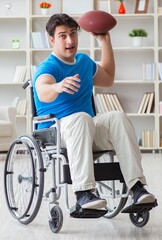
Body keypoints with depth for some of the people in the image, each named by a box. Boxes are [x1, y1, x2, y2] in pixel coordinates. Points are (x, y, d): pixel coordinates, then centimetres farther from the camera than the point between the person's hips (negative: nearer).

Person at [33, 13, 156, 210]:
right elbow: (43, 93, -31)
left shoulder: (84, 61, 17)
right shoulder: (47, 67, -7)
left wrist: (105, 41, 31)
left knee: (118, 117, -25)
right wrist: (58, 86, -54)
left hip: (88, 130, 6)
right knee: (80, 118, -39)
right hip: (54, 134, -5)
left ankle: (137, 187, -34)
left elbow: (108, 79, 36)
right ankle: (83, 192, -48)